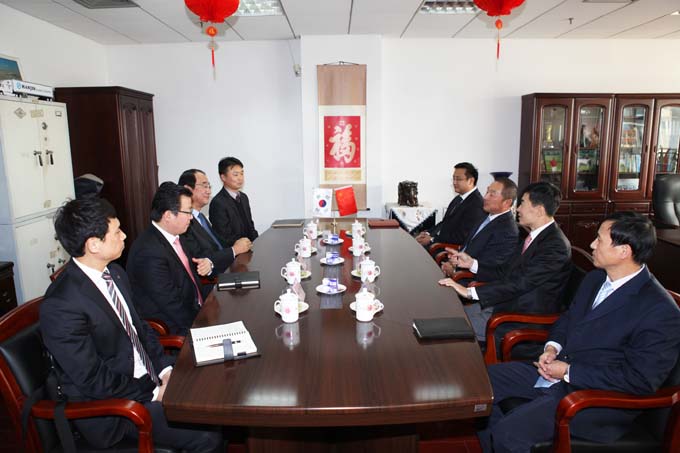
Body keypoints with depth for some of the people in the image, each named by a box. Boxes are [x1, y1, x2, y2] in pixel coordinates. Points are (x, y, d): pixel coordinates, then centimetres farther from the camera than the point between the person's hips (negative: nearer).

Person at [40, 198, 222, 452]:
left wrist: (165, 369, -2)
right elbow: (93, 381, -20)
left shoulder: (115, 273, 2)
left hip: (148, 378, 8)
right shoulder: (61, 306, -23)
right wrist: (156, 393, -14)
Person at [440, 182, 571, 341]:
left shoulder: (557, 246, -21)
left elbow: (521, 283, -28)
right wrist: (471, 263, 3)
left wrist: (470, 292, -31)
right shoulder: (533, 236, 10)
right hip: (502, 303, 9)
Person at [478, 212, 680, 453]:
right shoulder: (595, 279, 8)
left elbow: (640, 379, -19)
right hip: (554, 370, 8)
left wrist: (569, 372, -18)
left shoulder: (660, 311, -18)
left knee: (509, 432, -24)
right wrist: (552, 347, -1)